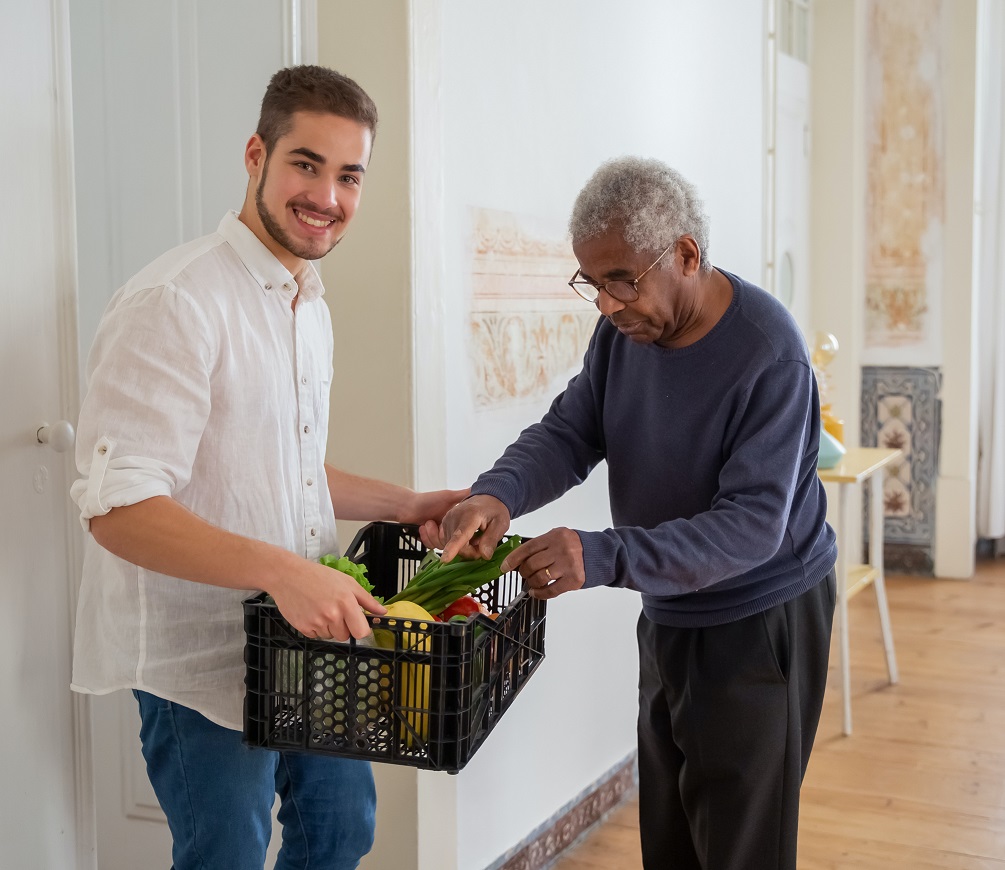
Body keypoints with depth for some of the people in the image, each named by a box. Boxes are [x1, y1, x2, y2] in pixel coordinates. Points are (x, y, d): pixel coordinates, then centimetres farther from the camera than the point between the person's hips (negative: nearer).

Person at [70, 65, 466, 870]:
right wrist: (282, 569, -36)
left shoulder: (310, 307, 11)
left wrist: (406, 504, 11)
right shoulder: (176, 303, -20)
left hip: (299, 636, 9)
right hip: (201, 657, -9)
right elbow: (118, 506, -26)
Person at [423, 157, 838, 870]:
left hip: (761, 623, -7)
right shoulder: (625, 328, -3)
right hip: (667, 617, 7)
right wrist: (498, 494, -26)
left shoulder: (769, 355, -26)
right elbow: (567, 434, -3)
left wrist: (604, 557, -40)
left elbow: (752, 525, -29)